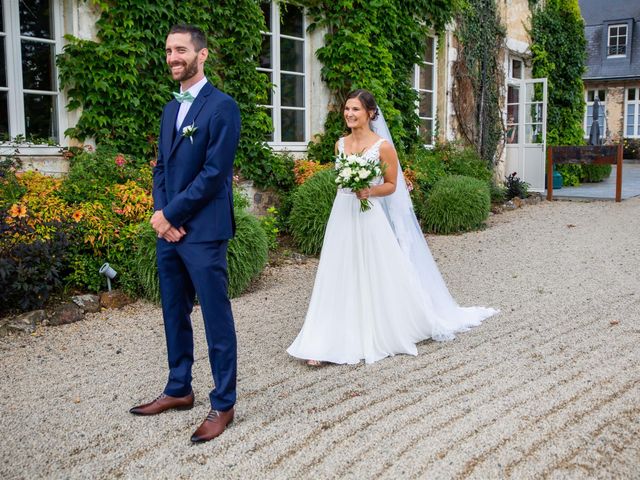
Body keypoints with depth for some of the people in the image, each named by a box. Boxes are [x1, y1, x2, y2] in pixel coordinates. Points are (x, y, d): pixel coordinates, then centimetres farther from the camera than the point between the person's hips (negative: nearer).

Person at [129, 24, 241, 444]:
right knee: (175, 314, 16)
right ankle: (179, 390, 31)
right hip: (169, 229, 8)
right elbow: (162, 168, 15)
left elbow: (214, 173, -15)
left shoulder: (222, 106, -9)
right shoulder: (170, 110, 16)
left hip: (203, 231, -8)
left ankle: (223, 404, 12)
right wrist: (160, 213, -2)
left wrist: (170, 214, -12)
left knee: (217, 319, 1)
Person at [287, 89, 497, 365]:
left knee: (379, 278, 3)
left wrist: (370, 191, -19)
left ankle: (384, 334, 24)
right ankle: (326, 342, 6)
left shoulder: (383, 146, -7)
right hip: (342, 216, 5)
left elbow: (391, 185, -3)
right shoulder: (340, 144, 9)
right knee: (339, 279, 4)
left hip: (370, 218, -5)